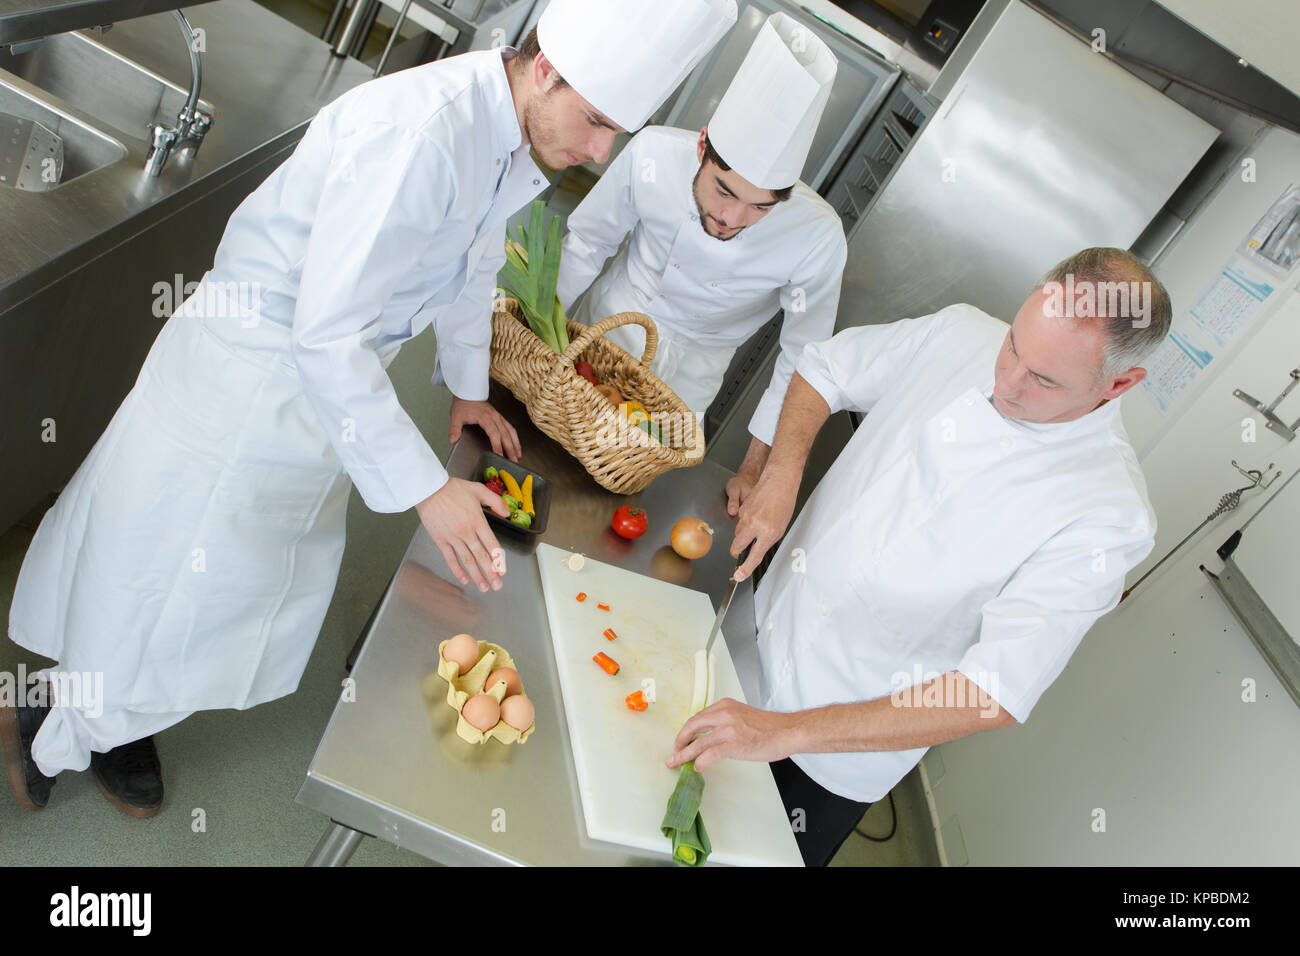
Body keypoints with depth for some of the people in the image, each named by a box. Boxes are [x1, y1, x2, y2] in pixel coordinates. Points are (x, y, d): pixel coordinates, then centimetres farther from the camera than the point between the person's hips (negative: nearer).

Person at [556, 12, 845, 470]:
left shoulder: (818, 238, -32)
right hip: (611, 315, 1)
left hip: (691, 367, -1)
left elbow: (802, 361, -18)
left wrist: (755, 467, -14)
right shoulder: (654, 153, -30)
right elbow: (586, 244, -11)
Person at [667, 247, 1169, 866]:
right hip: (773, 624, 5)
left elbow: (996, 693, -32)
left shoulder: (1106, 516, -28)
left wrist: (789, 732, -37)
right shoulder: (960, 333, -14)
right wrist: (781, 473, -17)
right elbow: (825, 369, 2)